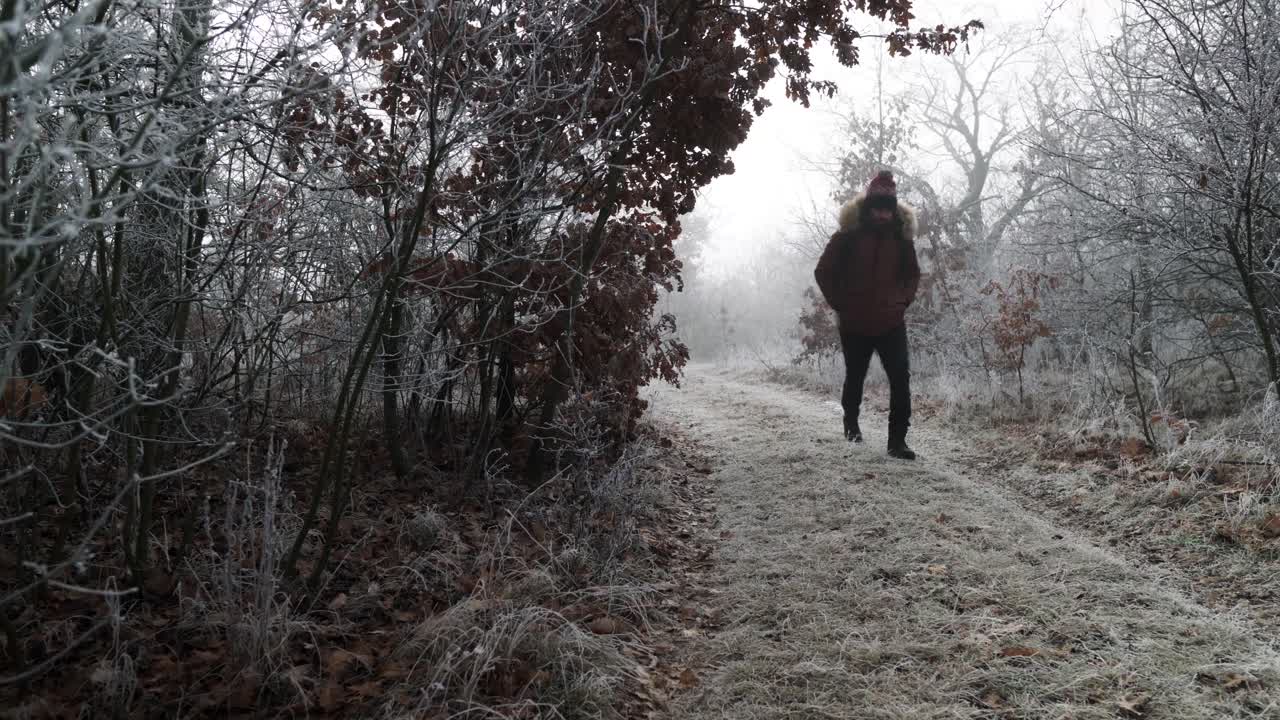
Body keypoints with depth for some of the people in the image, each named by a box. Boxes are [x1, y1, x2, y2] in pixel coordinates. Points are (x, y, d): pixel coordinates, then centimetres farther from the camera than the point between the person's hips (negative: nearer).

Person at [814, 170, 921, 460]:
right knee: (855, 377, 16)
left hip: (891, 324, 1)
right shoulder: (847, 236, -6)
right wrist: (839, 303, -2)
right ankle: (851, 421, 42)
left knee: (901, 380, -10)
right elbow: (823, 272, 2)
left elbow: (913, 274, 17)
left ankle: (897, 439, -6)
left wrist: (904, 299, 4)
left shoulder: (901, 237, 2)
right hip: (855, 325, -1)